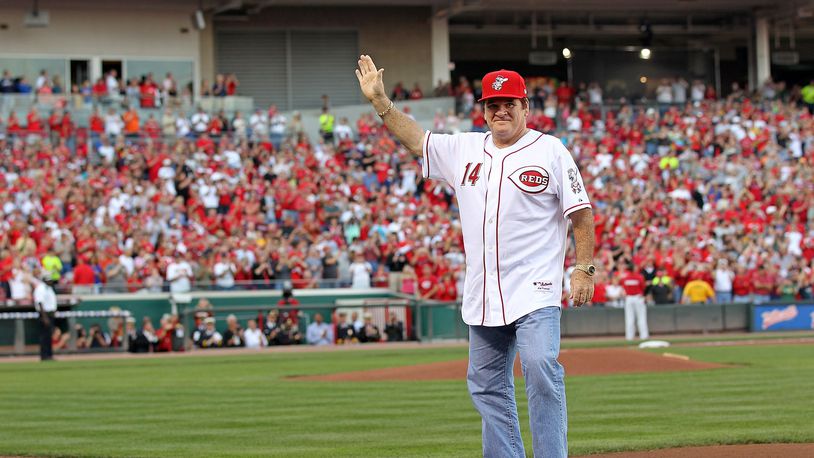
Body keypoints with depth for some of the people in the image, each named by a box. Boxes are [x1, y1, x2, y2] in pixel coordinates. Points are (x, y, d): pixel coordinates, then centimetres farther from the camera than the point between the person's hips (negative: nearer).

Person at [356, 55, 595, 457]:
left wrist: (584, 269, -8)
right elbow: (415, 139, 17)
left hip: (534, 290, -6)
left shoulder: (550, 151, -2)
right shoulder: (464, 149, 12)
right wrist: (378, 100, 8)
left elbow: (581, 213, -2)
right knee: (486, 384, 8)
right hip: (482, 294, 6)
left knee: (541, 369, -19)